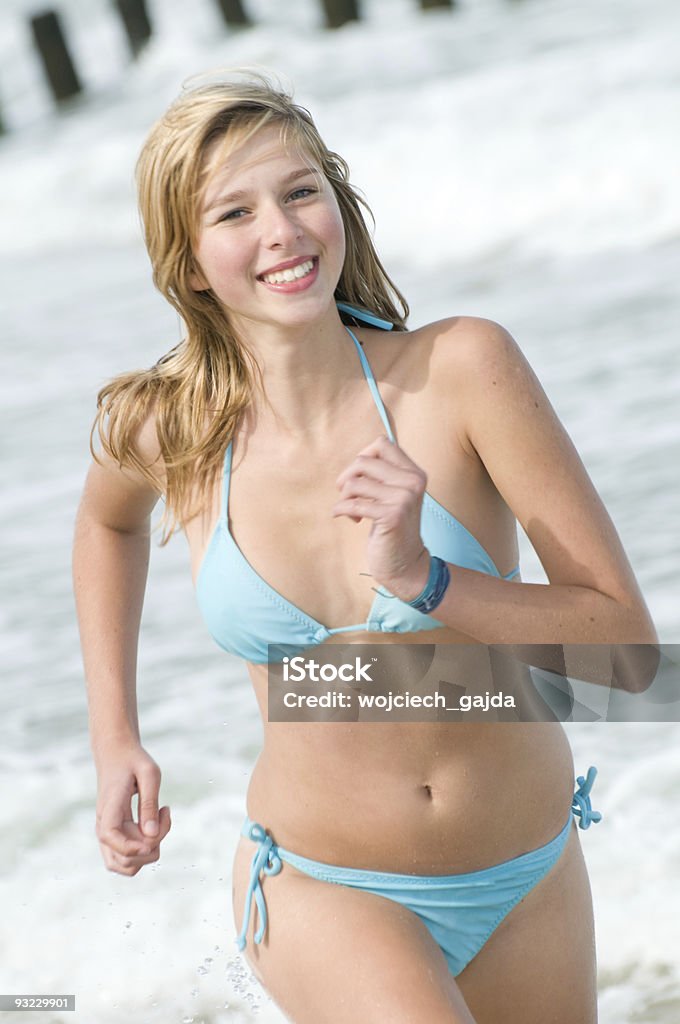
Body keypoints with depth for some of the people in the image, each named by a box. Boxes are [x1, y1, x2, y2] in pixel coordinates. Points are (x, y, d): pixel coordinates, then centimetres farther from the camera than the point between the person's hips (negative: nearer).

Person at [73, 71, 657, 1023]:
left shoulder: (463, 365, -18)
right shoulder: (168, 430, -12)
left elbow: (626, 640, -17)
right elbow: (110, 520, 14)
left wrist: (421, 580, -30)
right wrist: (114, 739, 9)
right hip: (324, 894, -1)